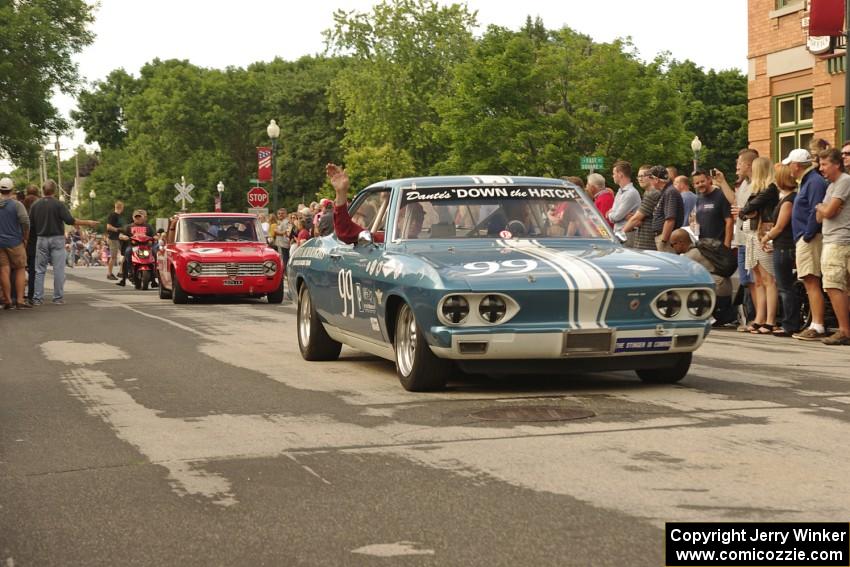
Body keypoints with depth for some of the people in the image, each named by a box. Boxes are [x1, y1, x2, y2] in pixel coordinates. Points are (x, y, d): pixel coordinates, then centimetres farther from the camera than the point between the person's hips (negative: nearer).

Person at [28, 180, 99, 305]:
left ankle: (37, 298, 5)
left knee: (39, 270, 8)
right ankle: (58, 297, 2)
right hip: (57, 239, -3)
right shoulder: (58, 204, -8)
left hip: (41, 239, 3)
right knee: (58, 269, 2)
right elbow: (70, 221, -14)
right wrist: (88, 223, -6)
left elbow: (31, 224, 5)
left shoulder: (35, 205, 2)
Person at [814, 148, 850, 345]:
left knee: (834, 286, -14)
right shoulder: (831, 186, 22)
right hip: (830, 242, 10)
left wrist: (820, 207, 6)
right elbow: (820, 217, 19)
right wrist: (823, 209, -2)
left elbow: (828, 212, -15)